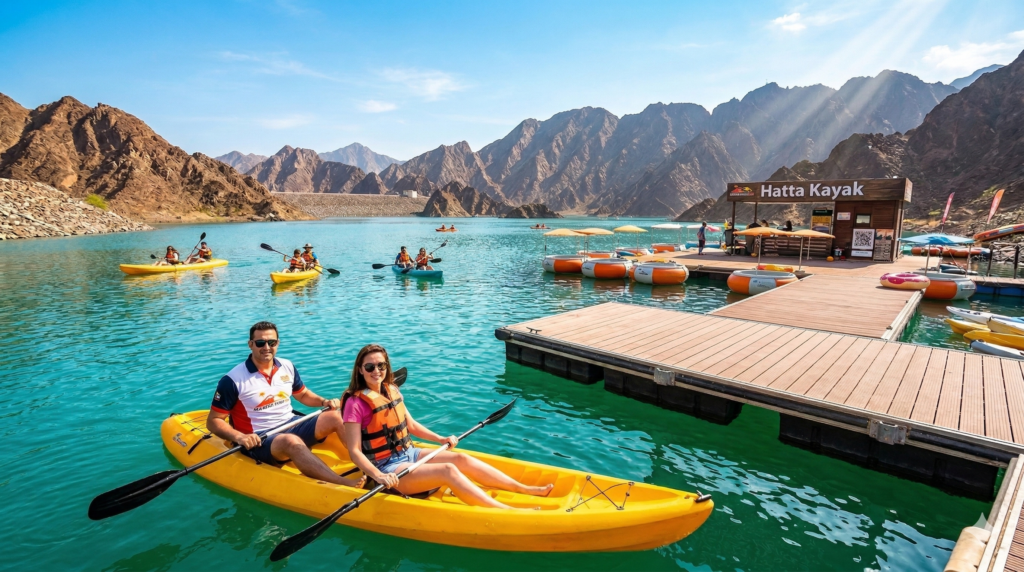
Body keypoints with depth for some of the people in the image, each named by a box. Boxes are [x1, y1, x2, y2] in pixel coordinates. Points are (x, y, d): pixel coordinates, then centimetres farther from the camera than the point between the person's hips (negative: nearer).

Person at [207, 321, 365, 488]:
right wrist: (239, 437, -25)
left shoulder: (287, 367, 5)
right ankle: (346, 485, -51)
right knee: (292, 441, -39)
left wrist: (324, 402, 1)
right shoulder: (233, 380, -11)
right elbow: (213, 421, -7)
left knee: (336, 416, -15)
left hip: (292, 425, 6)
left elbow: (303, 394, 20)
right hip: (259, 440, -6)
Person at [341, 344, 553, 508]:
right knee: (448, 471, -25)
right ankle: (508, 512, -30)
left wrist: (441, 439, 10)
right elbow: (354, 451, -18)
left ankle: (526, 489, -7)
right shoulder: (355, 403, -16)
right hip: (386, 466, -7)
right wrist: (378, 476, -30)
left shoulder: (391, 390, 6)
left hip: (408, 454, 7)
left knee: (462, 459, -8)